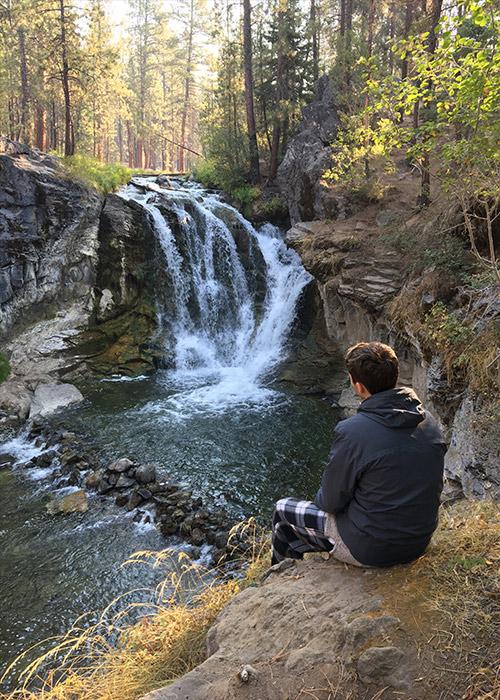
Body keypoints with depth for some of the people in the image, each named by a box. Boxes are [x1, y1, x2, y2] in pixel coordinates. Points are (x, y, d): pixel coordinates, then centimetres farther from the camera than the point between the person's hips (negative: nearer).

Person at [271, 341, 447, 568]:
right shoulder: (429, 421, -6)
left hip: (371, 549, -6)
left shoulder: (352, 432, -27)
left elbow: (331, 501, -15)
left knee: (282, 509, 15)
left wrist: (321, 499, 9)